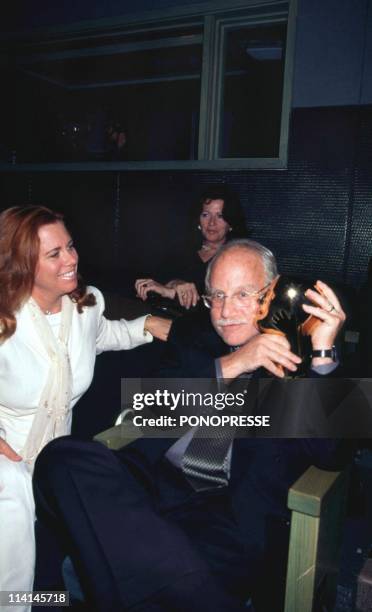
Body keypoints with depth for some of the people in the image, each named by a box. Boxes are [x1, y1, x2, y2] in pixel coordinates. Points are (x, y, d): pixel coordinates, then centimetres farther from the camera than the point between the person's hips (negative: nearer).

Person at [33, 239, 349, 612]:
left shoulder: (296, 361, 10)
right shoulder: (194, 346, 20)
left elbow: (329, 454, -3)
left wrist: (322, 356, -14)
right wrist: (229, 366, -8)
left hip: (230, 514, -5)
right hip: (149, 483, 6)